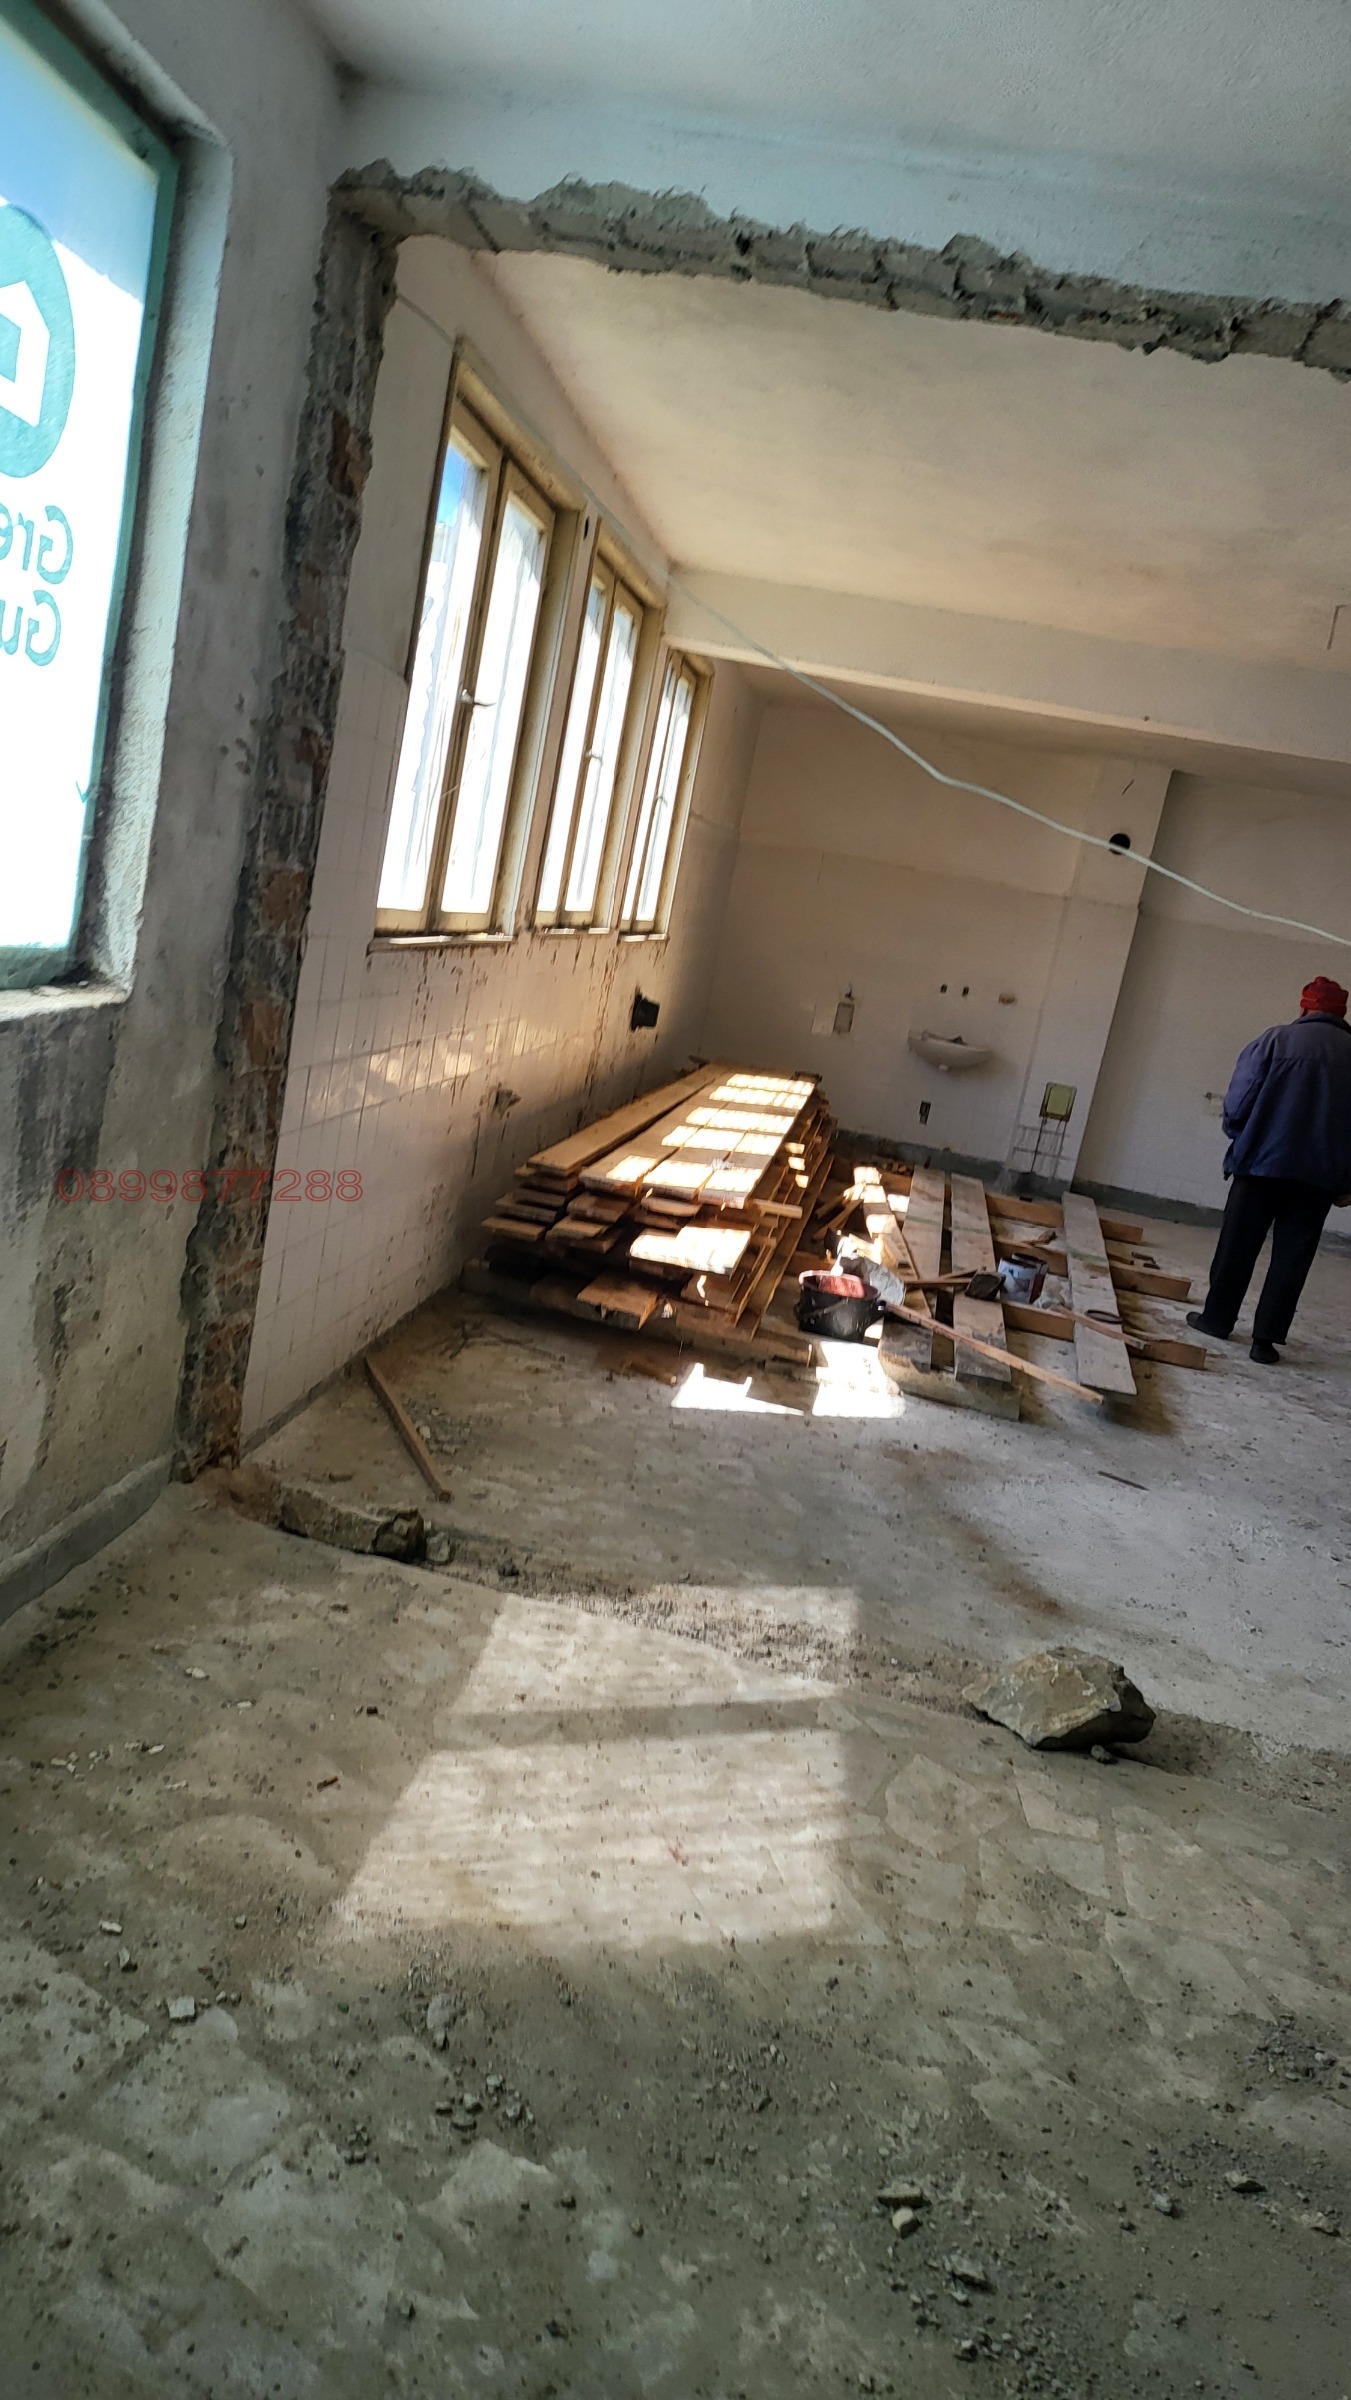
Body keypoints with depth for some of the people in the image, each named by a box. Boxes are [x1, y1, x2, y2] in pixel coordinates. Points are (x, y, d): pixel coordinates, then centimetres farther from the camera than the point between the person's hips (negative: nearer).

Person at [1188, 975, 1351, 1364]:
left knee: (1238, 1245, 11)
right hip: (1319, 1175, 2)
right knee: (1291, 1257, 5)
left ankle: (1217, 1317, 21)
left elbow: (1238, 1102, -7)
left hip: (1262, 1162, -1)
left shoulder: (1276, 1039, -3)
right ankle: (1266, 1338, 3)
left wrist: (1241, 1139, 12)